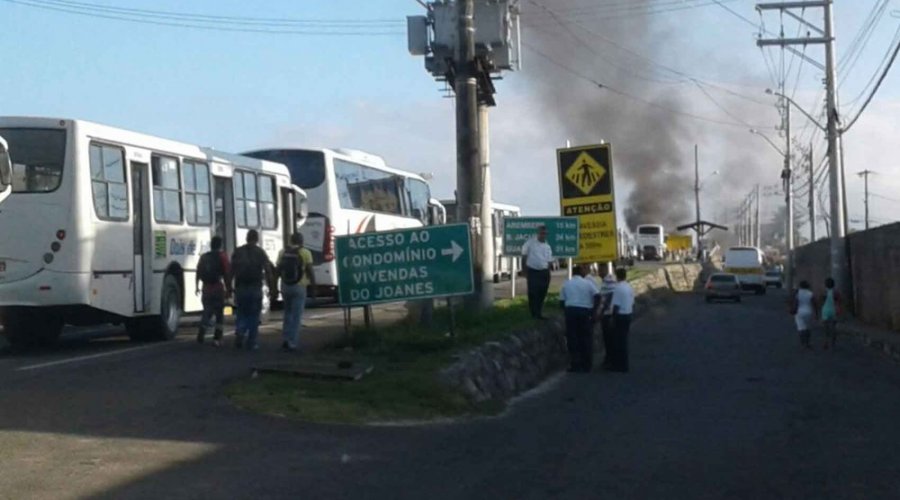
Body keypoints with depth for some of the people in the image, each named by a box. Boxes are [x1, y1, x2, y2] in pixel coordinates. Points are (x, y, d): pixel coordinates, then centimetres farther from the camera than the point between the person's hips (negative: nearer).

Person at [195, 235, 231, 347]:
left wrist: (197, 286, 23)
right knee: (219, 314, 6)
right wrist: (229, 289, -6)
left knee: (207, 312, 16)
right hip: (218, 289, -4)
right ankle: (217, 339, 1)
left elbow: (198, 273, 12)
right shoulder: (222, 256, -4)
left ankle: (201, 336, 0)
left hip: (206, 290, 4)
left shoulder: (203, 257, 8)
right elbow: (227, 274, -10)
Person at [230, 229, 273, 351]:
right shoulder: (260, 252, -1)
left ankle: (239, 332, -12)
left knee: (242, 314, 14)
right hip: (255, 288, -2)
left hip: (240, 288, 2)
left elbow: (231, 270, 1)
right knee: (253, 316, 7)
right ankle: (251, 343, 6)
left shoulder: (238, 251, 5)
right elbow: (268, 271, -8)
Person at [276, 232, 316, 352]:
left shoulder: (282, 252, 5)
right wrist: (314, 288, -1)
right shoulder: (305, 253, -5)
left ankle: (285, 340, 12)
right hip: (299, 287, -4)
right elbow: (310, 272, -8)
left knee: (288, 314, 20)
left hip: (285, 287, 4)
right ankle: (291, 344, -2)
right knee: (296, 316, 2)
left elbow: (277, 271, 4)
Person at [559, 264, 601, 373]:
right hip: (585, 312, -1)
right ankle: (586, 366, 11)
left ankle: (574, 364, 5)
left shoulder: (566, 284, 9)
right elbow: (597, 296, -6)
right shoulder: (588, 283, 4)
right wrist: (594, 311, -1)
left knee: (572, 338, 6)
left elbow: (562, 300, 6)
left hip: (570, 311, 1)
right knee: (586, 338, 8)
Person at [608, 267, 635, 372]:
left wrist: (613, 319, -13)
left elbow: (616, 305, -18)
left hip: (620, 316, -8)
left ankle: (619, 365, 0)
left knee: (618, 341, -1)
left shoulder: (618, 288, -17)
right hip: (628, 315, 8)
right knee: (624, 340, 15)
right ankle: (623, 364, 19)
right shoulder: (630, 288, 9)